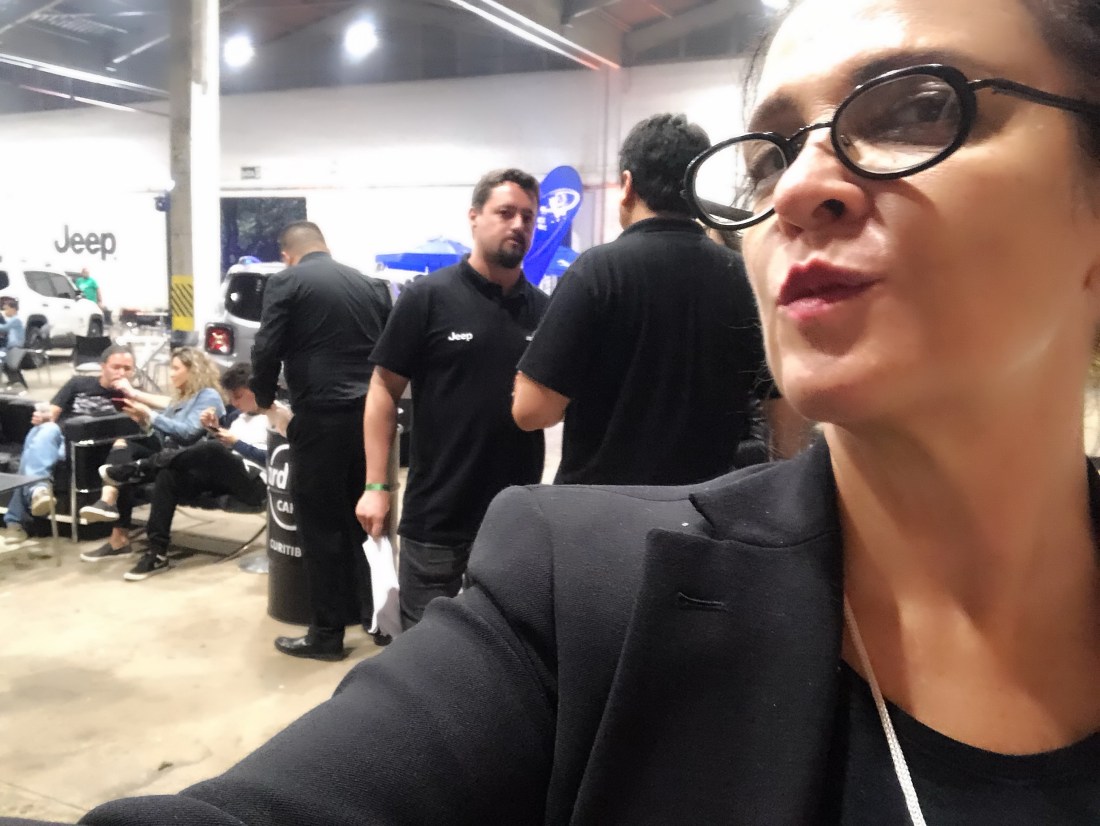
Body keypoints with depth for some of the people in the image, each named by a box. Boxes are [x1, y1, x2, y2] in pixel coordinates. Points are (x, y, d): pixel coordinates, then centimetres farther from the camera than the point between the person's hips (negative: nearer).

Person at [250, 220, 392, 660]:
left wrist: (267, 405, 9)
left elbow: (267, 351, -6)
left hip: (321, 417, -5)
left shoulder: (286, 282, -1)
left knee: (322, 526, 4)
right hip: (371, 414, 5)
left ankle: (327, 633, 12)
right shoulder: (371, 284, 14)